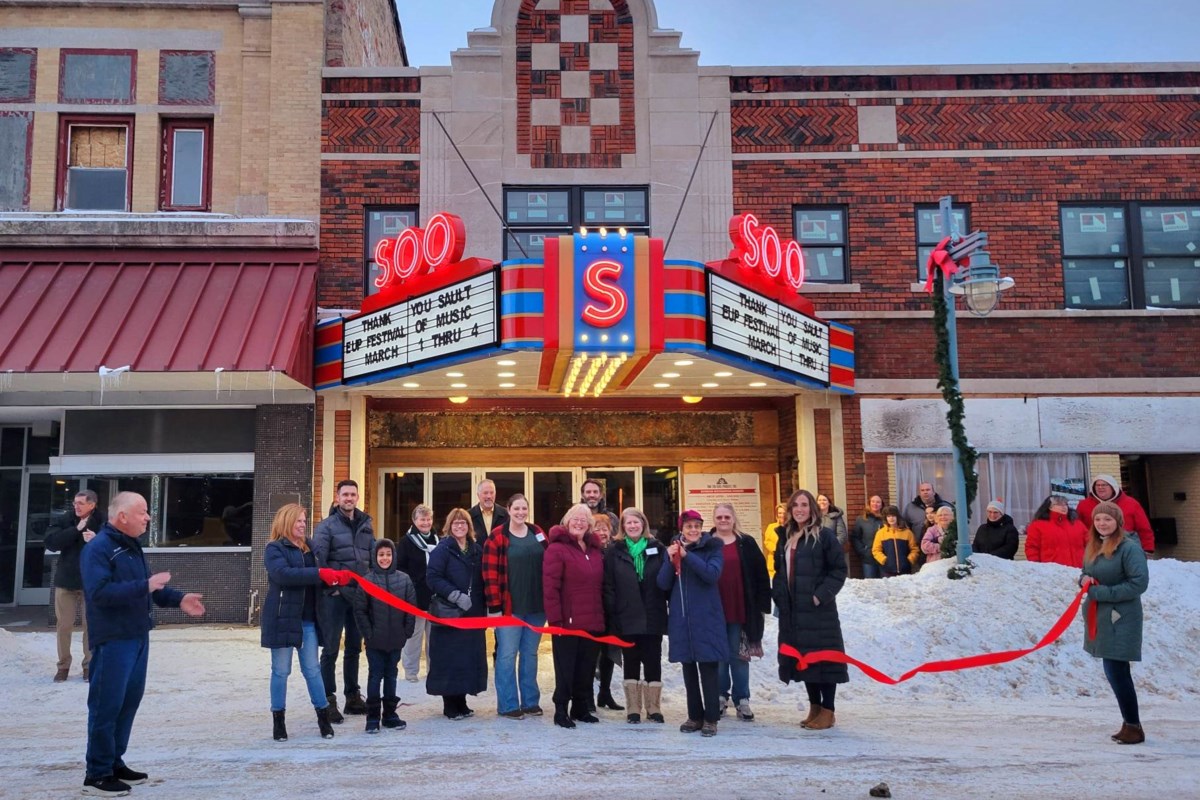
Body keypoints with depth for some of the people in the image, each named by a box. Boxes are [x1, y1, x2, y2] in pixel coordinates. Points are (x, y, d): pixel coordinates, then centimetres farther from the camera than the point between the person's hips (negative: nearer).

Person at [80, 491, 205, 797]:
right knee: (107, 705, -3)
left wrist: (178, 599, 7)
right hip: (113, 640, -9)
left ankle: (115, 762, 25)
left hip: (138, 636, 9)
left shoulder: (132, 545, 13)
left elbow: (148, 587, 20)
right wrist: (145, 586, -29)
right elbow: (100, 592, -27)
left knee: (129, 700, 14)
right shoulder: (98, 548, -15)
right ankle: (98, 774, 6)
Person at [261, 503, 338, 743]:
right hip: (283, 618, -5)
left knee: (312, 669, 8)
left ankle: (324, 716, 14)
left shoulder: (307, 548, 16)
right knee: (281, 670, 3)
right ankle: (278, 719, 13)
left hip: (307, 619, 5)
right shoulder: (274, 549, -5)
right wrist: (320, 574, -27)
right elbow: (284, 574, -23)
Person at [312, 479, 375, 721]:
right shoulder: (326, 525, -5)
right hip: (334, 595, -5)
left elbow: (374, 556, 13)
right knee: (331, 649, -1)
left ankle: (353, 696, 24)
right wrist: (330, 587, -20)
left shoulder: (366, 525, 11)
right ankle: (329, 700, 6)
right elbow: (318, 558, -15)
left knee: (354, 647, 14)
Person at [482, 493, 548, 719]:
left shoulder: (538, 534, 9)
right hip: (509, 607, -5)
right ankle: (507, 705, 9)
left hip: (536, 607, 5)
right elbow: (490, 574, -9)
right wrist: (494, 606, -14)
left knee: (530, 654, 13)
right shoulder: (497, 537, -6)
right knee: (507, 655, 0)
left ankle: (530, 701, 22)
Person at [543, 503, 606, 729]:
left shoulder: (595, 551, 14)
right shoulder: (557, 548, -7)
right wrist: (555, 619, -17)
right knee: (565, 668, 0)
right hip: (567, 623, -6)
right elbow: (550, 588, -13)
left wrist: (601, 616, 13)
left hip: (592, 623, 7)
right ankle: (561, 710, 10)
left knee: (587, 668, 12)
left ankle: (581, 708, 24)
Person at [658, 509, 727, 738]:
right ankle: (695, 716, 19)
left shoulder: (713, 547, 0)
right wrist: (671, 560, -13)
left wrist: (687, 556, -23)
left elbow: (713, 574, -18)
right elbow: (663, 584, 3)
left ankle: (711, 718, 4)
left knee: (708, 668, -3)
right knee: (688, 669, 9)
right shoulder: (673, 549, 9)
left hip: (706, 618, -4)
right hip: (681, 618, 4)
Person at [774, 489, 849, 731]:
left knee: (822, 656, -3)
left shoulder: (824, 535, -6)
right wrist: (780, 595, 5)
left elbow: (839, 569, -10)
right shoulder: (787, 537, 15)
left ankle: (828, 711, 5)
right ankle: (815, 706, 21)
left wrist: (821, 595, -16)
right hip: (792, 610, 7)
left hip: (817, 609, -7)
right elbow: (780, 571, 19)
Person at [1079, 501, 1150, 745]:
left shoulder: (1129, 548, -13)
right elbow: (1086, 574, 22)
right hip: (1100, 618, 8)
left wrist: (1103, 592, -19)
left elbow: (1139, 583, -18)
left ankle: (1134, 727, 3)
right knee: (1115, 672, 13)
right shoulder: (1094, 547, 11)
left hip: (1121, 619, -8)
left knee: (1116, 672, -9)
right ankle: (1129, 723, 23)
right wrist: (1085, 580, -3)